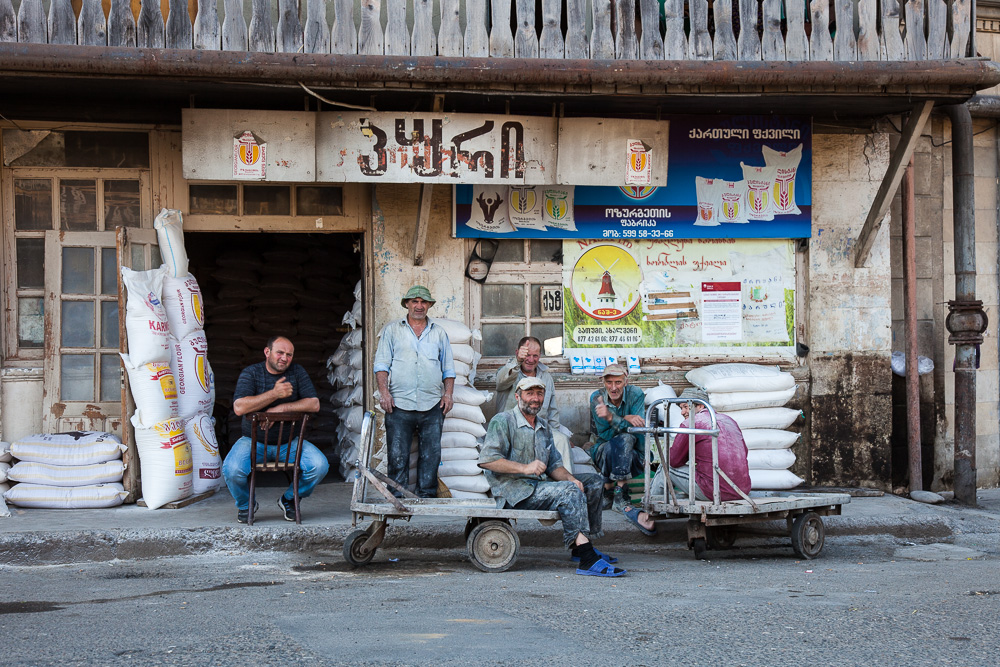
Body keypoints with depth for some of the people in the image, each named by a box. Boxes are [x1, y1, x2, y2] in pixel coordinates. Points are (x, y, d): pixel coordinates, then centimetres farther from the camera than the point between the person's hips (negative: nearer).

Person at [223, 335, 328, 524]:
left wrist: (281, 408, -17)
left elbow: (314, 404, -6)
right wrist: (275, 393, -23)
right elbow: (239, 407, -19)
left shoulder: (297, 372, 4)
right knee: (231, 469, -30)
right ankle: (245, 504, 6)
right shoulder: (251, 373, -3)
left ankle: (289, 499, 8)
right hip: (254, 440, -2)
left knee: (320, 465, -22)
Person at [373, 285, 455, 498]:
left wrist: (448, 393, 4)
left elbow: (448, 368, 17)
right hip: (399, 404, -2)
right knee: (397, 456, -4)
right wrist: (384, 391, -7)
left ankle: (427, 495, 8)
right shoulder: (392, 330, 11)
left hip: (432, 406, 2)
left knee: (430, 455, 1)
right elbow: (381, 363, 5)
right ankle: (397, 498, 1)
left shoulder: (439, 333, 16)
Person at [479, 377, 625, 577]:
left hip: (540, 486, 9)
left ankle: (581, 547, 5)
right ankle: (588, 561, -38)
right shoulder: (503, 422, -5)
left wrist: (570, 478, -6)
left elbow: (554, 465, 17)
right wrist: (525, 468, -22)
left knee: (594, 482, 3)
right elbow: (486, 460, -16)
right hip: (515, 491, -9)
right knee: (570, 492, -29)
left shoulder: (543, 427, 21)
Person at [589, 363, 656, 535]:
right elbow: (604, 434, -13)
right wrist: (626, 420, -28)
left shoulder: (635, 394, -8)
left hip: (633, 453, 1)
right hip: (603, 453, -1)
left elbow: (639, 427, -21)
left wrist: (611, 417, -34)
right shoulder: (596, 398, -7)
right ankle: (622, 502, -36)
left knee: (625, 439, -33)